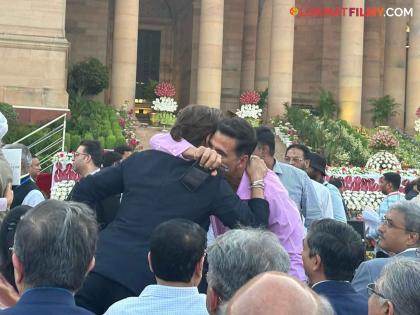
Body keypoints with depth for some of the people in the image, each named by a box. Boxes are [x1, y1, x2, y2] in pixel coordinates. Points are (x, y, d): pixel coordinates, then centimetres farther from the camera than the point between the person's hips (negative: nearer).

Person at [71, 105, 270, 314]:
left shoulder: (141, 159, 10)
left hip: (99, 264, 4)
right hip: (140, 284, -3)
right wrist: (257, 180, 14)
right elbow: (255, 228, 1)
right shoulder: (212, 184, -2)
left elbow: (84, 190, 14)